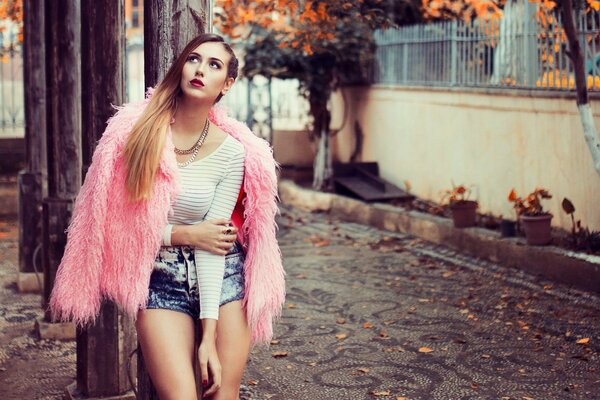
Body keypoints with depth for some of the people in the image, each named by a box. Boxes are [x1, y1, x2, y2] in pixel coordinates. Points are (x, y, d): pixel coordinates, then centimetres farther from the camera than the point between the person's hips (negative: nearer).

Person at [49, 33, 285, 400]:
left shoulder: (231, 151, -5)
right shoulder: (136, 131, -6)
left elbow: (212, 240, -10)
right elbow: (114, 219, -3)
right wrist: (184, 234, -12)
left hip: (221, 277, 1)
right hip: (160, 282, -1)